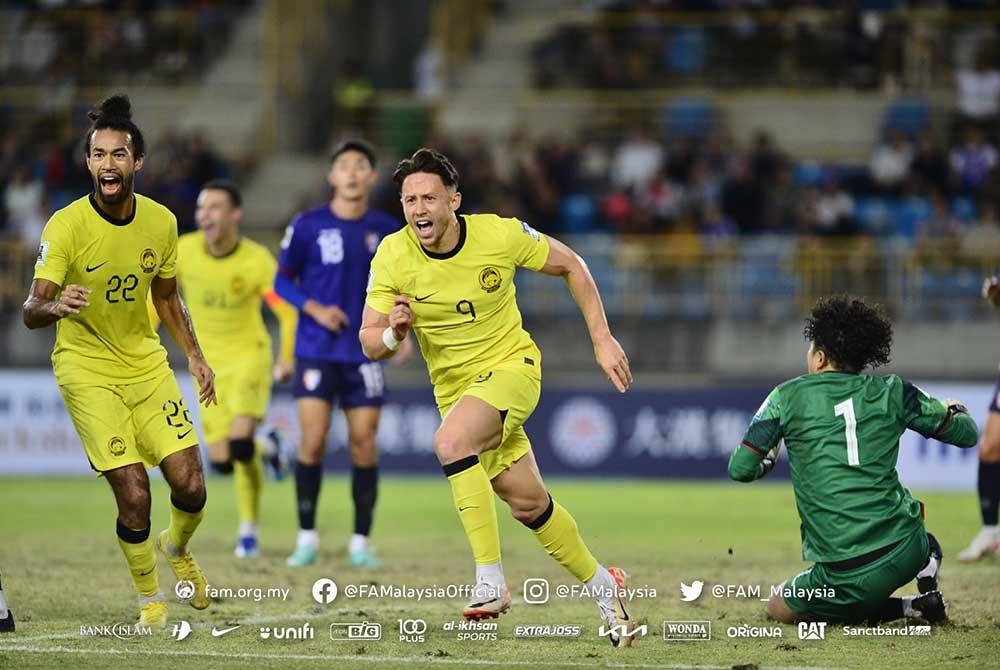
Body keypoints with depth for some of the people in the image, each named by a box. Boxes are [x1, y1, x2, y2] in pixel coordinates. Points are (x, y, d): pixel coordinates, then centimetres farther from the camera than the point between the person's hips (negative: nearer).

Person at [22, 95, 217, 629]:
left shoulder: (161, 221, -2)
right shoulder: (66, 226, -17)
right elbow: (31, 311, -24)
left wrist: (195, 356, 10)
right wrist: (55, 305, -46)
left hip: (146, 362, 4)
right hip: (87, 370, -4)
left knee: (190, 486, -4)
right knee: (134, 495, -13)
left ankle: (177, 549, 31)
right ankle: (148, 596, 11)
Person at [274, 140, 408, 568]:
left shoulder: (385, 230, 4)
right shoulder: (307, 226, -3)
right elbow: (282, 280, 4)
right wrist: (314, 308, -12)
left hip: (364, 352, 2)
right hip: (316, 351, -2)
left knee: (363, 444, -1)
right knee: (313, 441, -8)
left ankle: (361, 543, 7)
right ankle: (307, 538, 4)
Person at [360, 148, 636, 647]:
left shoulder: (501, 235, -18)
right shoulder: (392, 257, -13)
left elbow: (570, 265, -1)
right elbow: (369, 343, -8)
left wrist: (602, 340, -3)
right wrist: (393, 332, -32)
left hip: (512, 366, -4)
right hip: (455, 387, 4)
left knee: (450, 440, -32)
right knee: (528, 503, 8)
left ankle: (491, 581, -31)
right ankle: (600, 583, 32)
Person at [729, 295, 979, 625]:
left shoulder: (789, 396, 1)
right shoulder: (891, 391, 5)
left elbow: (740, 470, 1)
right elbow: (967, 433, 15)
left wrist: (765, 464, 26)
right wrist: (955, 409, 39)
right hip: (905, 552, 4)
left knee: (779, 608, 23)